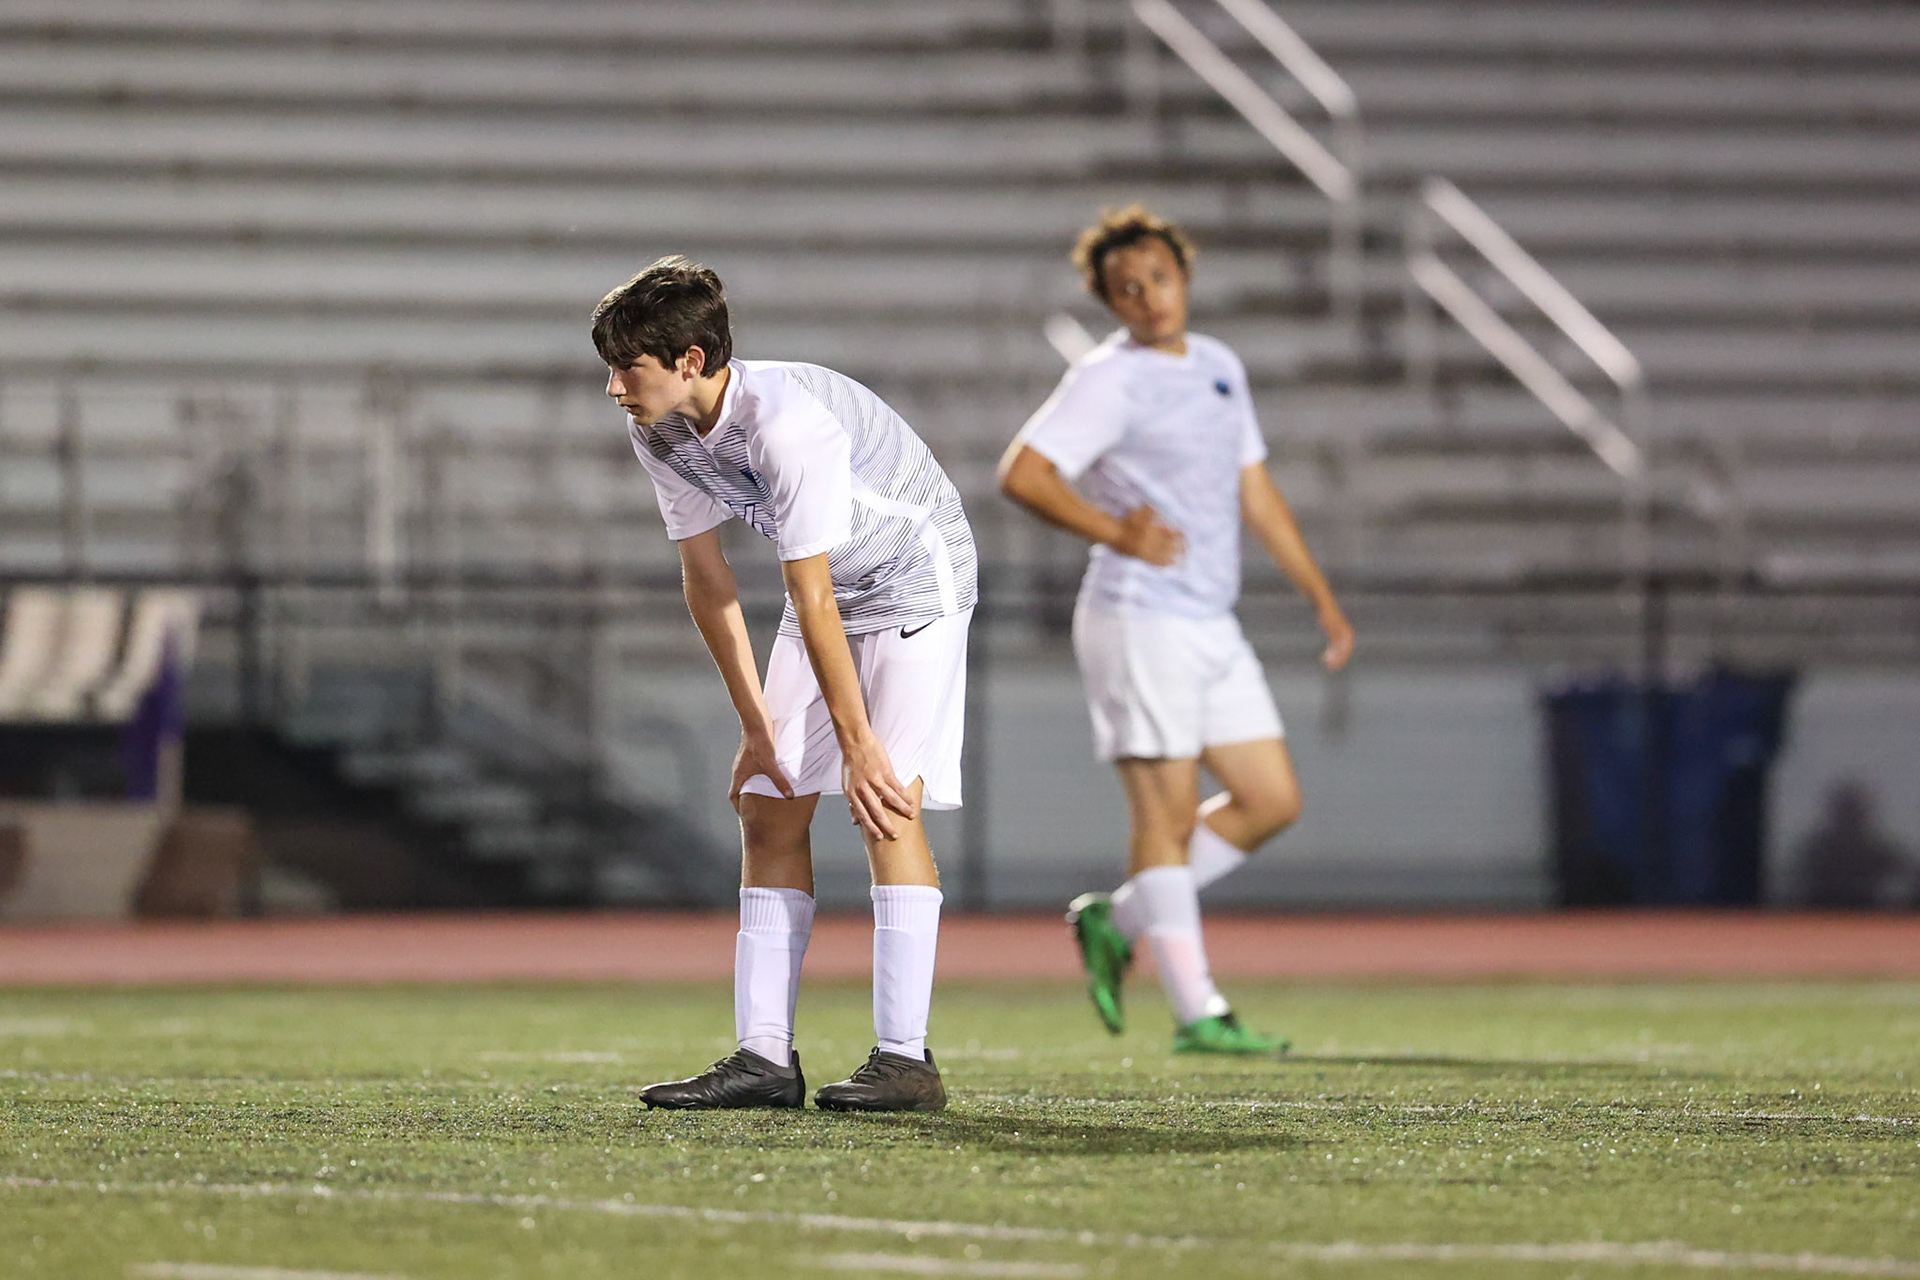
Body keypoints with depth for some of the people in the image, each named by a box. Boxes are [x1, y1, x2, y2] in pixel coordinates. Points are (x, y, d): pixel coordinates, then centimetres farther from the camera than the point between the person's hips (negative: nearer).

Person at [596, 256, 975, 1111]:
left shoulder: (787, 423, -33)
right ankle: (765, 1057, 0)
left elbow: (813, 600, -30)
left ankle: (906, 1061, -20)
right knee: (768, 809, 0)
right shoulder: (658, 433, -8)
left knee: (887, 804, -19)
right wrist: (756, 726, 1)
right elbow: (706, 579, 1)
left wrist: (857, 743, -24)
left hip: (914, 583, -8)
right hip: (827, 592, 8)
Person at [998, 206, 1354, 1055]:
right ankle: (1197, 1015, -7)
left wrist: (1321, 597, 20)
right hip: (1139, 622, -8)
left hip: (1211, 627, 8)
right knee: (1167, 813, -8)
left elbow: (1255, 492, 22)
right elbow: (1022, 474, -18)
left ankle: (1116, 921, 17)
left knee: (1272, 801, 7)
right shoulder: (1110, 379, -9)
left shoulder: (1219, 368, 15)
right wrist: (1115, 530, -29)